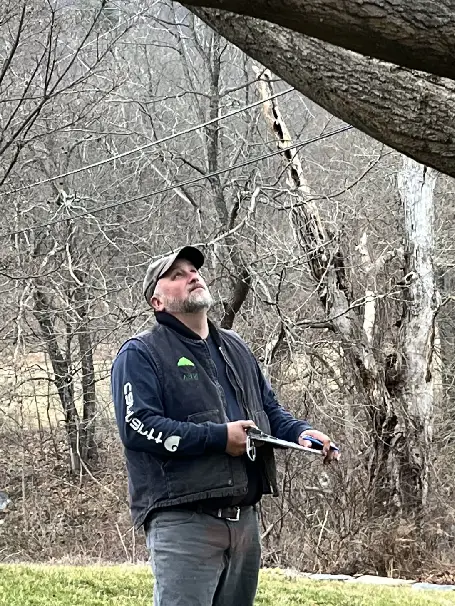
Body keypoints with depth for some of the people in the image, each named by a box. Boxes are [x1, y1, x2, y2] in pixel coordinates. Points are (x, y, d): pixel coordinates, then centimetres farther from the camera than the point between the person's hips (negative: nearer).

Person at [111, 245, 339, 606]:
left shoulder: (236, 349, 21)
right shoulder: (140, 355, -3)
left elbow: (270, 410, 27)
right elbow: (138, 427, -16)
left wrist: (301, 432, 3)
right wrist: (219, 438, -18)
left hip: (245, 518, 7)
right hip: (182, 520, -7)